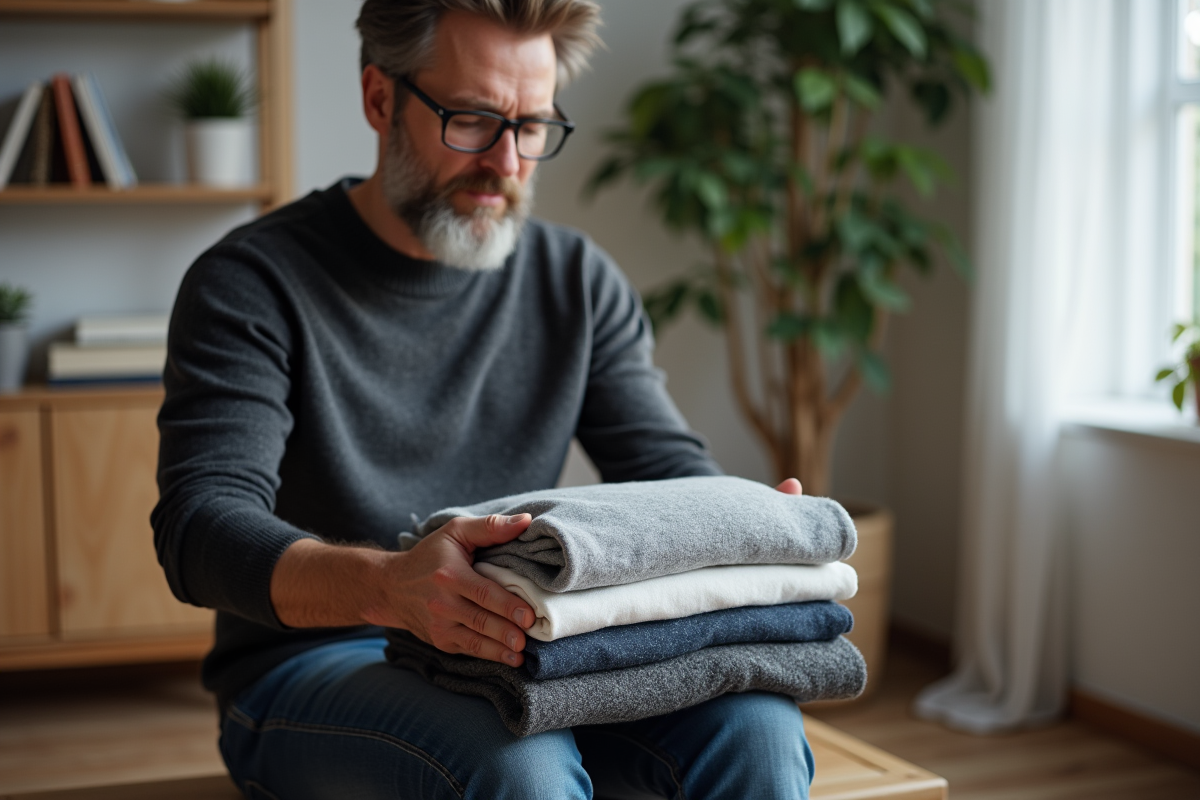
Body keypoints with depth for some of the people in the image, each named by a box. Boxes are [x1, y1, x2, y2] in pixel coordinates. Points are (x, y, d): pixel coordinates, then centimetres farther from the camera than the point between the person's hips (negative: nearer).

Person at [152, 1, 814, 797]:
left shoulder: (579, 282, 9)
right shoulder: (252, 282, -7)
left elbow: (669, 468, 4)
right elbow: (201, 527, -18)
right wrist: (386, 585, -39)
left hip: (521, 664, 4)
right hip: (311, 667, -4)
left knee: (755, 724, -24)